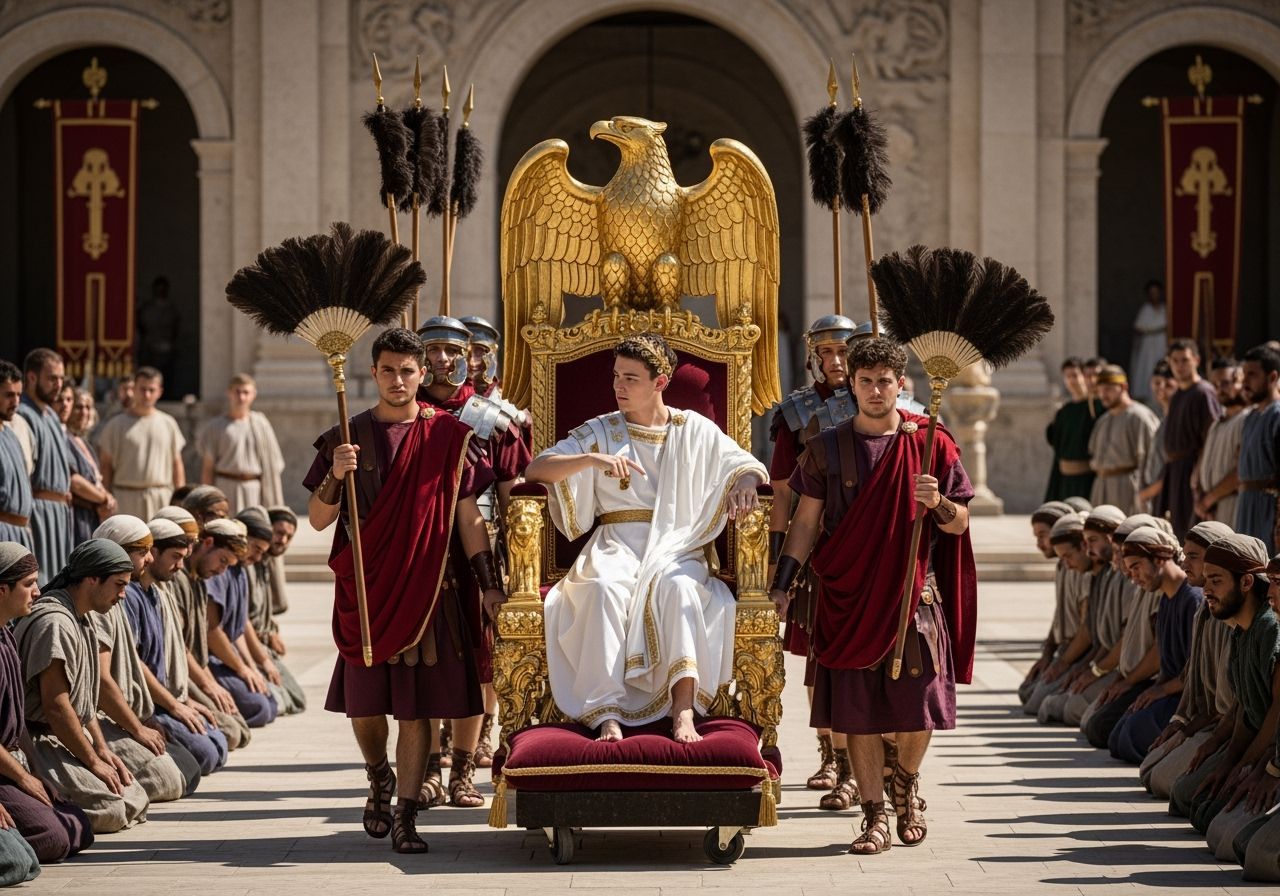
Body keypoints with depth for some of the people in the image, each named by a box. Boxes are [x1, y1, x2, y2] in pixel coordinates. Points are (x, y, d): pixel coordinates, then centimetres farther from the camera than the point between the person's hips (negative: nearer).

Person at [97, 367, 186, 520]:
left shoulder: (168, 424, 11)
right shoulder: (116, 424, 3)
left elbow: (177, 465, 14)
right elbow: (106, 466, 4)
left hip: (162, 498, 2)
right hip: (126, 497, -2)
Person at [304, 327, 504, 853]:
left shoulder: (446, 437, 4)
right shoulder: (346, 438, 5)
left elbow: (468, 516, 6)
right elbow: (318, 520, 3)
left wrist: (489, 584, 1)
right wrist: (334, 477, -16)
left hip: (427, 588, -1)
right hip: (365, 588, 1)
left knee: (417, 704, -3)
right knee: (365, 702, 5)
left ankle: (406, 815, 2)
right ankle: (380, 779, 33)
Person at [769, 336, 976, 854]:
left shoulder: (930, 444, 3)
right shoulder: (827, 448, 6)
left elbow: (960, 523, 5)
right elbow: (806, 521, 7)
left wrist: (937, 504, -17)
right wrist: (781, 585, -1)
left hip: (914, 592, -1)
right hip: (847, 594, 1)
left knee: (919, 704, 0)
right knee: (857, 708, 0)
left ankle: (905, 781, 30)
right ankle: (875, 816, 10)